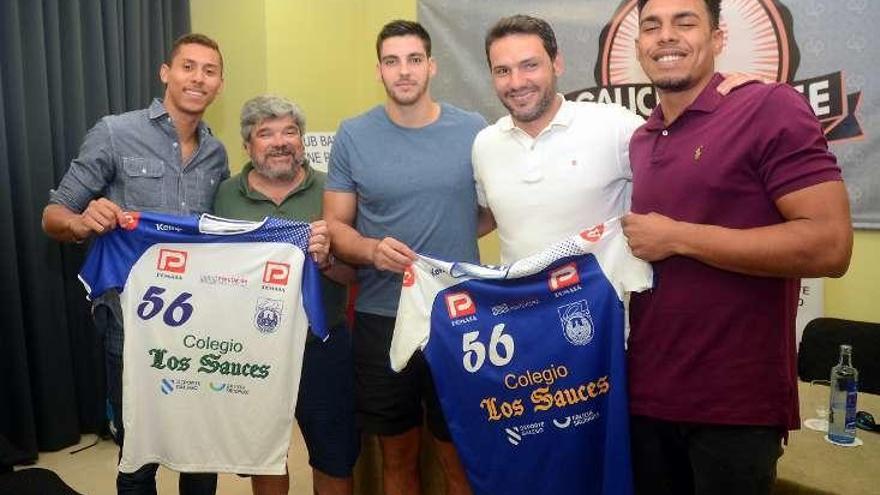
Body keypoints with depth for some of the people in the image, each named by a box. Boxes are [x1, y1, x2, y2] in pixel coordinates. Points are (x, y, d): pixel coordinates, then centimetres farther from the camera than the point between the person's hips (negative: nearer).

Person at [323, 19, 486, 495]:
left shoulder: (474, 131, -1)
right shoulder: (353, 136, 0)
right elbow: (335, 226, 1)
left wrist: (447, 240, -7)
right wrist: (373, 250, -18)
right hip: (381, 319, 1)